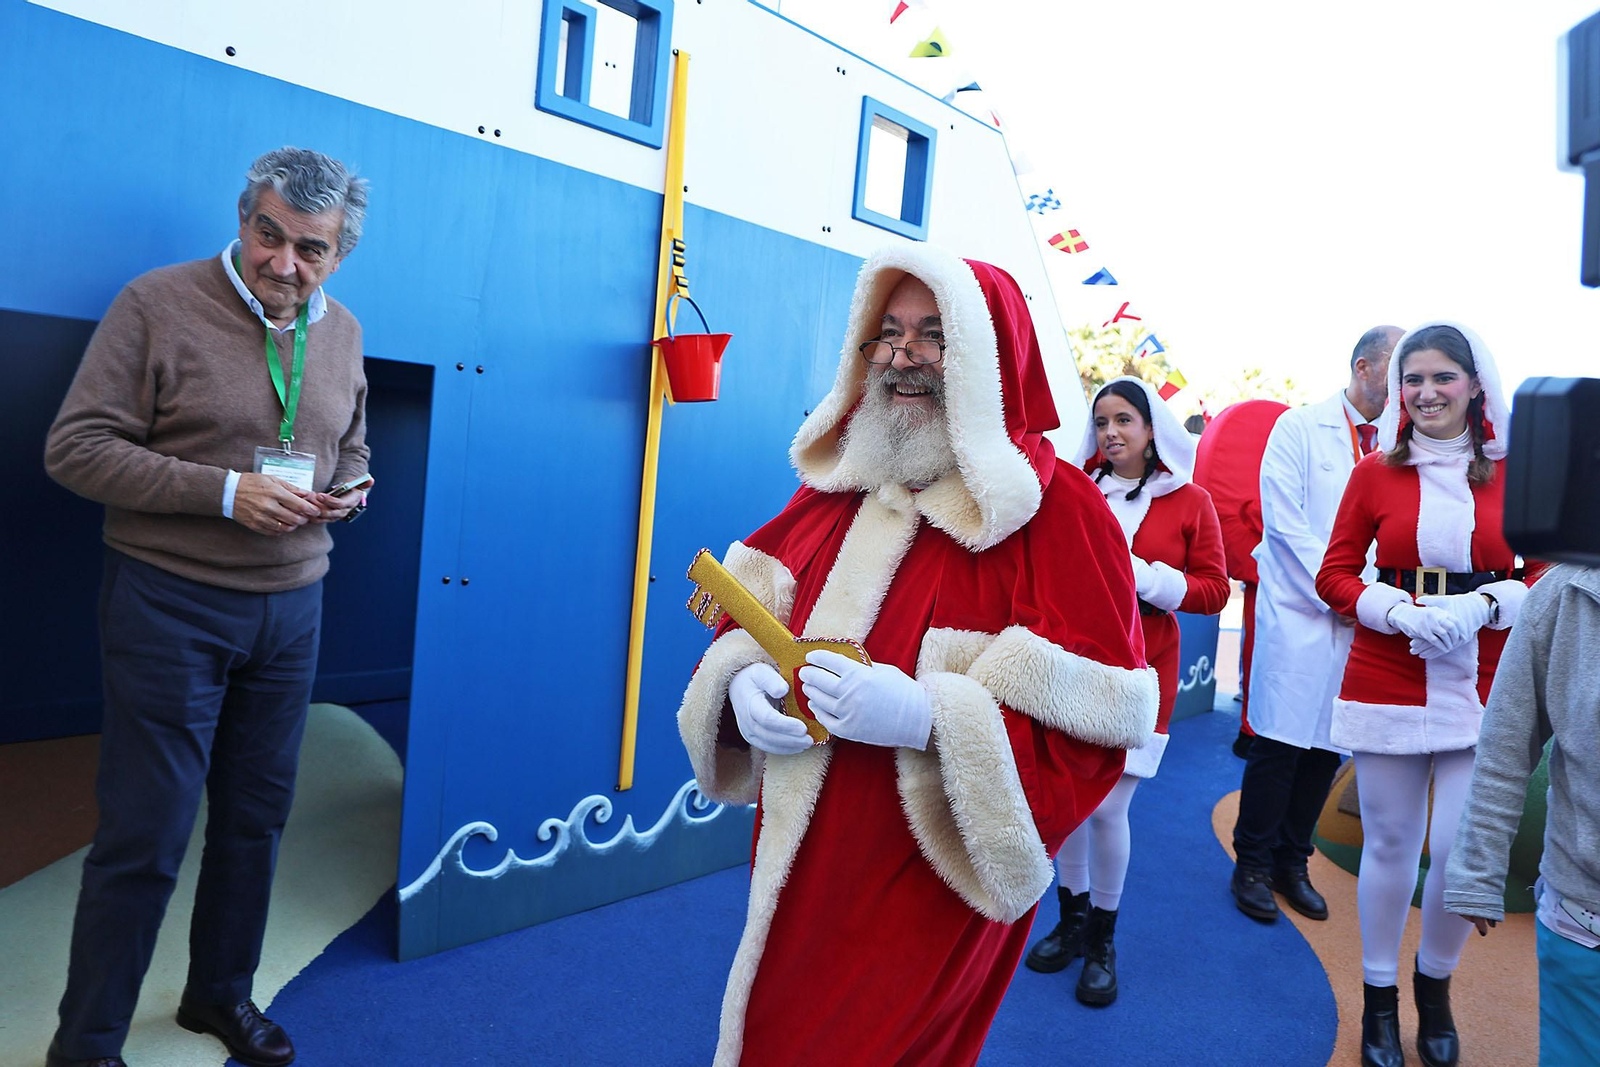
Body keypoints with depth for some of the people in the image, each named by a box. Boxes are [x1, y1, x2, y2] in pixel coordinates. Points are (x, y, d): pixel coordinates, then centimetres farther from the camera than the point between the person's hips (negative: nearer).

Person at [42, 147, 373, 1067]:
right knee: (146, 835, 2)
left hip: (291, 609, 5)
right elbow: (75, 448, -13)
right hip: (171, 604, -5)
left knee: (257, 816, 16)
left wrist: (347, 493, -4)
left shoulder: (342, 333, 7)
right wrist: (225, 492, -22)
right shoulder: (158, 304, -10)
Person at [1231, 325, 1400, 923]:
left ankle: (1292, 863, 24)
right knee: (1280, 744, -3)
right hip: (1300, 612, -4)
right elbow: (1284, 522, -8)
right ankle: (1253, 866, 13)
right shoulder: (1301, 428, 0)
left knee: (1327, 748, 9)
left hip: (1360, 622, 5)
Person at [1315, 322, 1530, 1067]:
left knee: (1462, 846, -1)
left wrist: (1484, 604, -15)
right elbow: (1335, 574, 1)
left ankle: (1434, 985, 29)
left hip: (1482, 687, 0)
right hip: (1385, 683, 0)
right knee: (1389, 843, 8)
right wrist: (1403, 611, -14)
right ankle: (1379, 996, 28)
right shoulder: (1376, 472, 1)